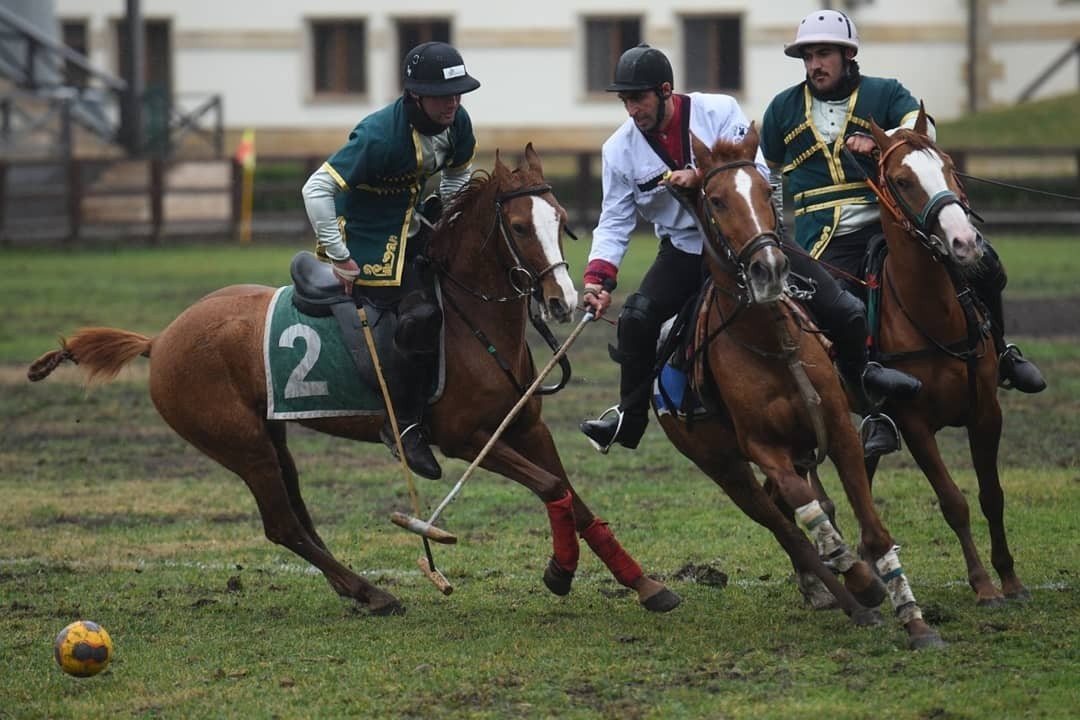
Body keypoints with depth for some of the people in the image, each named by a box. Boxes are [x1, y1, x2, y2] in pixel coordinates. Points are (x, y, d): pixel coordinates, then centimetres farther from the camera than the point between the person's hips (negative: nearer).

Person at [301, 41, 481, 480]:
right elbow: (316, 189, -29)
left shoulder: (457, 124, -6)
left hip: (411, 227, 9)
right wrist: (339, 259, -26)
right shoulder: (379, 136, -29)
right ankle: (402, 426, -12)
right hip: (365, 241, -9)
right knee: (422, 315, -24)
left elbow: (458, 174, 18)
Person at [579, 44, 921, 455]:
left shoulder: (718, 112, -14)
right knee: (636, 319, -22)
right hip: (684, 249, 2)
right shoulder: (620, 150, -6)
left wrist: (702, 177, -35)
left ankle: (864, 370, 18)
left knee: (835, 304, -11)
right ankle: (629, 418, -8)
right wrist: (597, 280, -20)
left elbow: (757, 174, -19)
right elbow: (615, 222, -5)